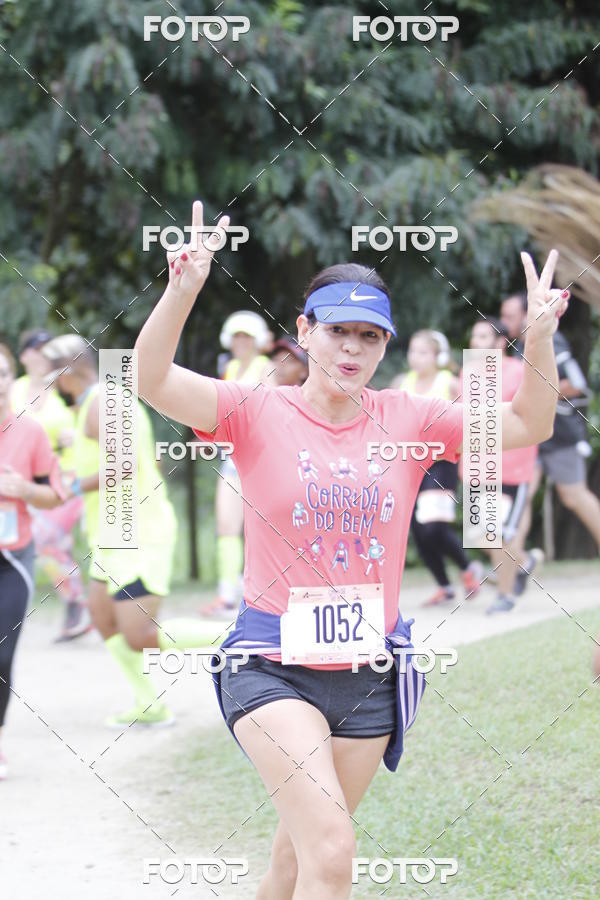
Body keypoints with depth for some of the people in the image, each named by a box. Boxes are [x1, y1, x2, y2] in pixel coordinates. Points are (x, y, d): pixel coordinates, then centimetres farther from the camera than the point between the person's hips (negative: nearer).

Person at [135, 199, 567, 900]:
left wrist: (539, 338, -20)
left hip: (371, 675, 4)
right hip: (273, 666, -4)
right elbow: (151, 382, -20)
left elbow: (528, 426, -2)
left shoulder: (406, 420, 3)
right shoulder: (257, 414, -6)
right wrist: (182, 292, -38)